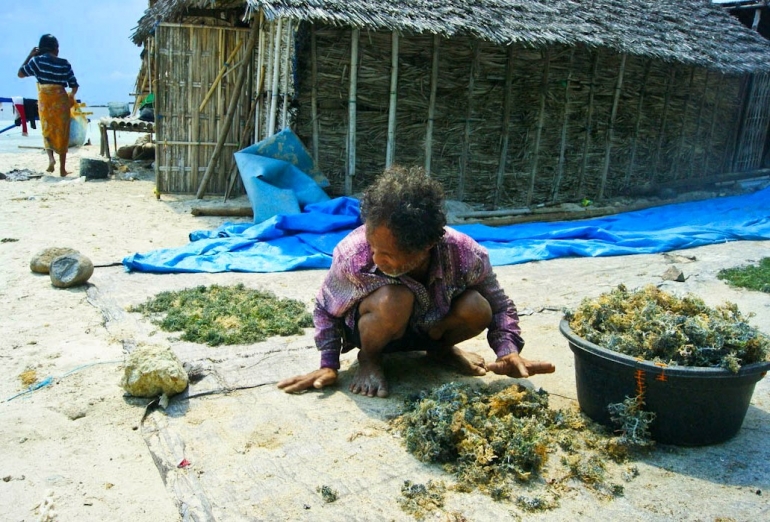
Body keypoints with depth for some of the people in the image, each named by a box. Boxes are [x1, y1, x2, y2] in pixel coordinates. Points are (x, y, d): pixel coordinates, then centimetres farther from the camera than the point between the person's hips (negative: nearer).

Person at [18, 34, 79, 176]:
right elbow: (74, 86, 4)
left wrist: (30, 55, 14)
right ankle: (62, 168, 6)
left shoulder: (37, 60, 0)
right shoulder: (64, 63, 3)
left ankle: (51, 157, -11)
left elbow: (21, 73, 7)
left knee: (47, 130, 15)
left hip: (45, 99, 0)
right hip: (61, 100, 0)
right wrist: (71, 96, 26)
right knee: (62, 133, 6)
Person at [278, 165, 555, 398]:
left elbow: (498, 306, -13)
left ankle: (441, 348, 8)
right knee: (394, 300, -37)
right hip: (372, 328, -2)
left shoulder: (465, 254, -30)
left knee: (476, 309, -28)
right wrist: (328, 365, -18)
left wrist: (508, 351, -30)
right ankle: (369, 360, -3)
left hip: (428, 327, 3)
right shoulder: (353, 254, -33)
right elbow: (326, 309, -13)